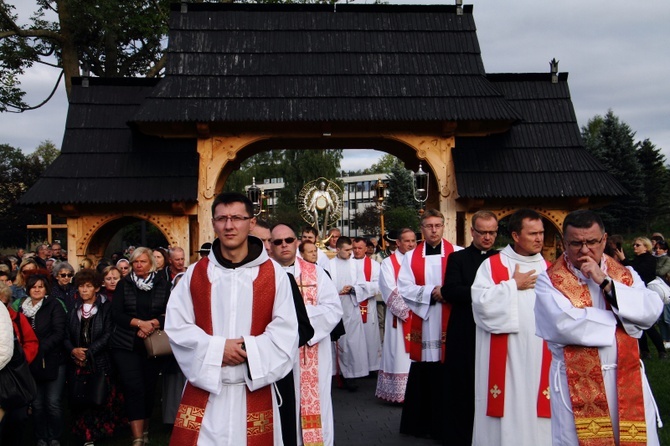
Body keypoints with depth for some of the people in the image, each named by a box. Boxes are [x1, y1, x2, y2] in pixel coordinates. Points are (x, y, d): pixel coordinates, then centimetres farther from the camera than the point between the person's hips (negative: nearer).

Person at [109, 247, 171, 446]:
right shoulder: (124, 284, 4)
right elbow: (116, 314, -3)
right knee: (134, 388, -10)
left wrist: (152, 324, -16)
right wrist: (139, 323, -15)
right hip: (126, 345, -1)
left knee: (149, 388, 8)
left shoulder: (163, 284, 4)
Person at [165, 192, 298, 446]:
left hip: (254, 390, -1)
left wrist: (249, 350, -17)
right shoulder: (195, 273, 4)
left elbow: (286, 330, -4)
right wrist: (216, 348, -13)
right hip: (204, 389, 1)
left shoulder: (273, 274, 0)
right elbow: (176, 326, 0)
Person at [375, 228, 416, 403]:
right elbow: (390, 290, -10)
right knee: (400, 354, -4)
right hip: (398, 316, -4)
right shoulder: (389, 263, -1)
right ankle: (399, 393, 1)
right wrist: (405, 310, -15)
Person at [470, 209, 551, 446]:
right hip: (503, 355, -3)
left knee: (534, 407, 5)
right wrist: (514, 285, -8)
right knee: (507, 405, 2)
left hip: (539, 354, 3)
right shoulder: (492, 265, 0)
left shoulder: (547, 269, 12)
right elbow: (481, 302, -13)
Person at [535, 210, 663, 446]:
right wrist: (619, 319, -8)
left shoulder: (625, 275, 9)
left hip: (627, 379, 3)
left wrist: (606, 283, -14)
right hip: (577, 384, -3)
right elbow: (565, 324, -19)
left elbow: (652, 311, -7)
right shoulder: (550, 281, -3)